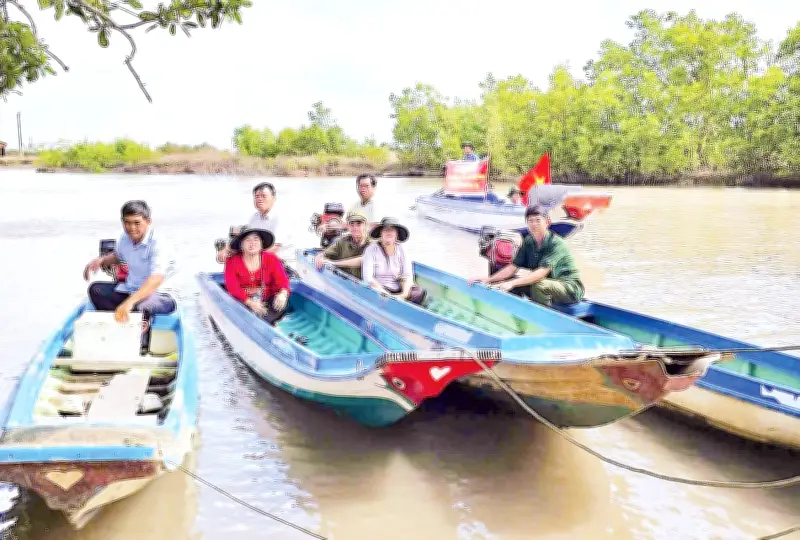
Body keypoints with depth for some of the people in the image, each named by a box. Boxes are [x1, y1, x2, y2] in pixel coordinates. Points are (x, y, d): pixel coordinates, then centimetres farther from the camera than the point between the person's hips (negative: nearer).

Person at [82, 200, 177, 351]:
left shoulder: (158, 245, -25)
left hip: (162, 296, -8)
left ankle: (141, 343, -9)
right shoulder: (125, 238, -2)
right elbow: (118, 256, 25)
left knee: (139, 306, -39)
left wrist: (129, 302, -54)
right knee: (96, 289, -5)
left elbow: (156, 279, -42)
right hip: (131, 289, 8)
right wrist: (101, 260, 1)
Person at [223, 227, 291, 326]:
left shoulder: (271, 259, 2)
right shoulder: (232, 262, -3)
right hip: (243, 302, 0)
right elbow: (232, 287, -13)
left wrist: (283, 293, -33)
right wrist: (250, 303, -29)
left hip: (268, 302, 1)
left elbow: (282, 279, -8)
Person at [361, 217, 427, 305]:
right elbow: (367, 278, -11)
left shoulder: (401, 250, 8)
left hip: (399, 291, 3)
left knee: (421, 292, -24)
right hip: (378, 290, -3)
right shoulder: (372, 249, -2)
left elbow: (407, 276, 1)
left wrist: (404, 294, -19)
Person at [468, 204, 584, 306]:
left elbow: (541, 273, -31)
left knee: (538, 286, -33)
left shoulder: (557, 243, -21)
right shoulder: (528, 242, 0)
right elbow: (513, 267, 1)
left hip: (570, 287, -7)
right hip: (547, 283, 7)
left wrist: (512, 283, -39)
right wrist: (489, 279, -13)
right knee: (514, 286, -8)